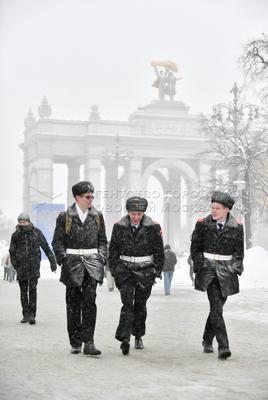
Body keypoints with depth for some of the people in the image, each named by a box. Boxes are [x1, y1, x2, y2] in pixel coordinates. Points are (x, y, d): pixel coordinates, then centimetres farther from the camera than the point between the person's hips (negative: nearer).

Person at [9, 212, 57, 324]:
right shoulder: (16, 235, 4)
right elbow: (12, 251, 9)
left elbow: (46, 247, 7)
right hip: (21, 266, 2)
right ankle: (26, 315, 15)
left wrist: (52, 261, 4)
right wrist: (15, 265, -1)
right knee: (23, 291, 6)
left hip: (34, 265, -2)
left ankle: (32, 315, -10)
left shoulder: (36, 232, 2)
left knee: (33, 289, -10)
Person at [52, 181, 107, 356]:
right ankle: (75, 343, 14)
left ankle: (88, 343, -13)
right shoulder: (65, 217, 3)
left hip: (92, 263, 1)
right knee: (73, 304, 4)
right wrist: (63, 259, -7)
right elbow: (57, 242, 4)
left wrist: (102, 258, 2)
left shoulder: (97, 216, 11)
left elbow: (102, 241, 16)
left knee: (90, 301, -12)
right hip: (72, 262, -1)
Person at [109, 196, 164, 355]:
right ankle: (124, 338, -17)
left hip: (145, 271, 0)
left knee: (140, 304, 8)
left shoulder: (153, 227, -3)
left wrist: (157, 271, 1)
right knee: (127, 303, -12)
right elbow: (113, 250, 8)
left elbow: (159, 251, 4)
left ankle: (138, 336, 25)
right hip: (125, 270, 0)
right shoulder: (119, 227, -1)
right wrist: (114, 270, 5)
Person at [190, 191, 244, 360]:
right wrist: (200, 266, 0)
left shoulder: (237, 227, 3)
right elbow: (195, 248, 9)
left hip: (226, 270, 2)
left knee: (217, 307, 9)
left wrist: (235, 268, 0)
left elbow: (239, 251, 10)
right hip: (208, 269, -2)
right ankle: (223, 346, -17)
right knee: (216, 308, -15)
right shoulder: (203, 224, 2)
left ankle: (207, 341, 28)